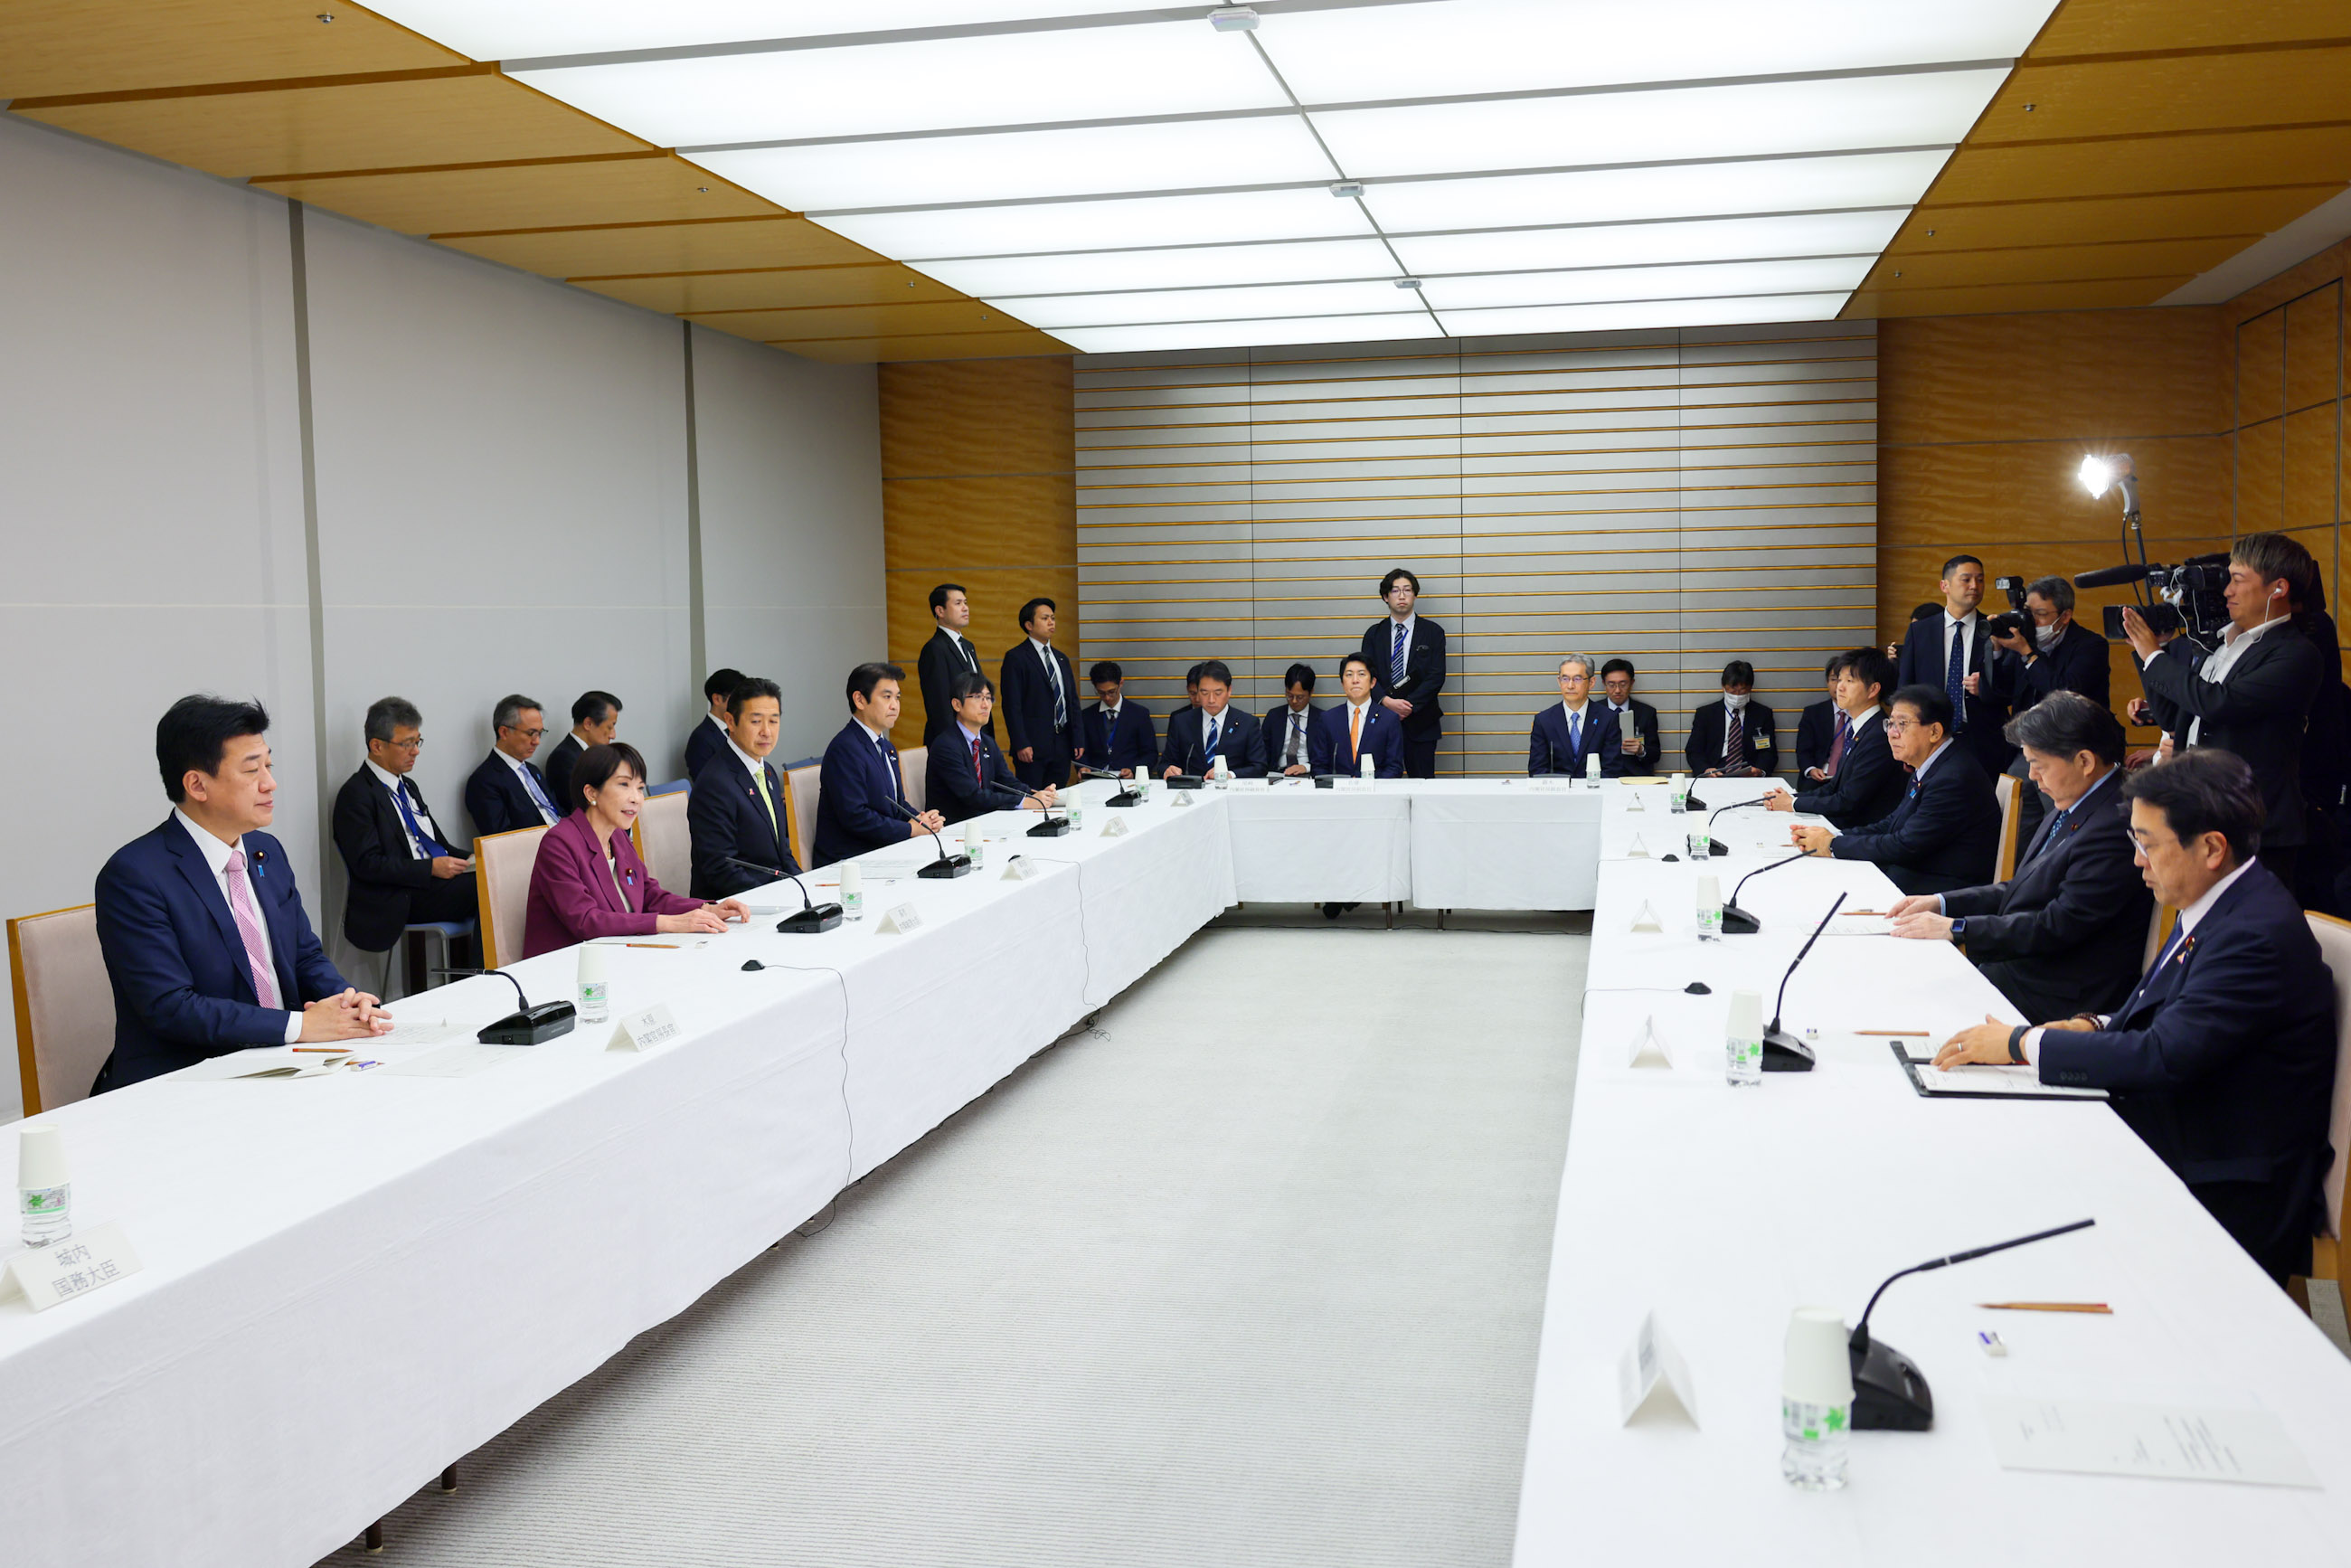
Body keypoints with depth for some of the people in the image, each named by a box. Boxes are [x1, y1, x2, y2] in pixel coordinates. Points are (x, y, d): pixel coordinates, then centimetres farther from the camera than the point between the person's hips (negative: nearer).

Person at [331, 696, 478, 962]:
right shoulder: (355, 795, -4)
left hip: (438, 880, 8)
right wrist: (431, 867, -19)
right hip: (404, 897, -8)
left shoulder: (408, 787, 24)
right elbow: (367, 864, -13)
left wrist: (469, 858, 5)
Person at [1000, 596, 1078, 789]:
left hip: (1062, 745, 7)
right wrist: (1020, 744, -16)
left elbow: (1073, 701, 21)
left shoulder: (1061, 658, 18)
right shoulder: (1016, 658, -3)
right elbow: (1012, 705, -9)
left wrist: (1077, 740, 12)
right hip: (1032, 746, -6)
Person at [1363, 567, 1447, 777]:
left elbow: (1436, 677, -3)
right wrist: (1387, 701, -15)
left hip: (1420, 723, -1)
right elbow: (1368, 675, 3)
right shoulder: (1374, 634, 11)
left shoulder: (1433, 632, 6)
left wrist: (1408, 706, -14)